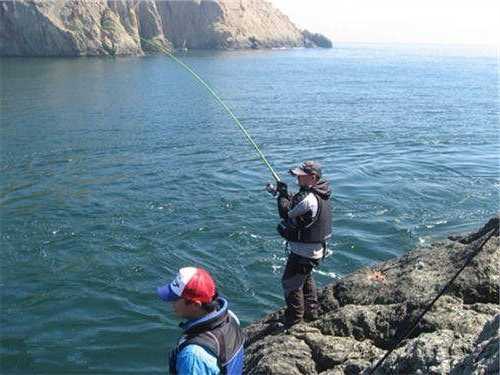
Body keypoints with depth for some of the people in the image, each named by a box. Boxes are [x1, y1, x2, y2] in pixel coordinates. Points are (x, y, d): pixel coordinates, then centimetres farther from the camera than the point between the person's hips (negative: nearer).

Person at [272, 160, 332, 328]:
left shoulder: (308, 199, -28)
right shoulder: (320, 194, 3)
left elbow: (286, 213, -17)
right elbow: (297, 208, 12)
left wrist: (282, 194, -4)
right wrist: (287, 195, 0)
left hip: (303, 250, -10)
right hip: (316, 248, 10)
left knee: (291, 282, 3)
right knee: (306, 277, 27)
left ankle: (294, 319, 13)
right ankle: (311, 311, 39)